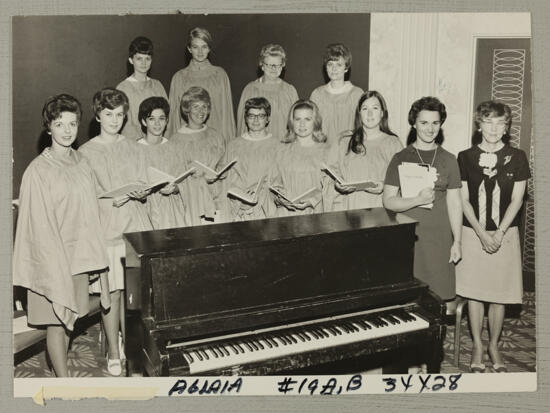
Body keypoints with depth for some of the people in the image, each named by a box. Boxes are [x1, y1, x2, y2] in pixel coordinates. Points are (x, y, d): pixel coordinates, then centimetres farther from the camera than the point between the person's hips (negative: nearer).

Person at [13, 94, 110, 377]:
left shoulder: (81, 163, 5)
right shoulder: (38, 171, -15)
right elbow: (41, 226, -16)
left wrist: (95, 258, 9)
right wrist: (56, 275, -18)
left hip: (78, 253, 6)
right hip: (51, 255, -6)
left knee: (68, 319, 15)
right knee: (56, 322, 4)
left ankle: (62, 373, 29)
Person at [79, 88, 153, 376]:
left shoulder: (132, 147, 12)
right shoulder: (87, 152, 1)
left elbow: (142, 186, 11)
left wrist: (141, 193, -10)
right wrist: (113, 198, -16)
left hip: (135, 225, 3)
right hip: (107, 227, -3)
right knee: (112, 293, 0)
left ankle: (128, 345, 25)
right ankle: (113, 354, 13)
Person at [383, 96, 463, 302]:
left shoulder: (448, 160, 8)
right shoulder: (401, 158, 2)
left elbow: (454, 203, 9)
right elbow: (388, 200, -3)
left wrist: (457, 242, 5)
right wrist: (418, 200, -18)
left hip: (439, 239, 2)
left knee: (438, 297, 2)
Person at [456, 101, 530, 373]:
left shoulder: (517, 158, 1)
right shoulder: (466, 157, 0)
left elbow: (516, 200, -2)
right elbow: (464, 200, -2)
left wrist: (499, 233, -12)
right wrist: (482, 234, -11)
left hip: (505, 233, 0)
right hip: (473, 233, 0)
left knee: (499, 292, 5)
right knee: (474, 291, 4)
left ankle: (494, 346, 22)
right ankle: (477, 345, 18)